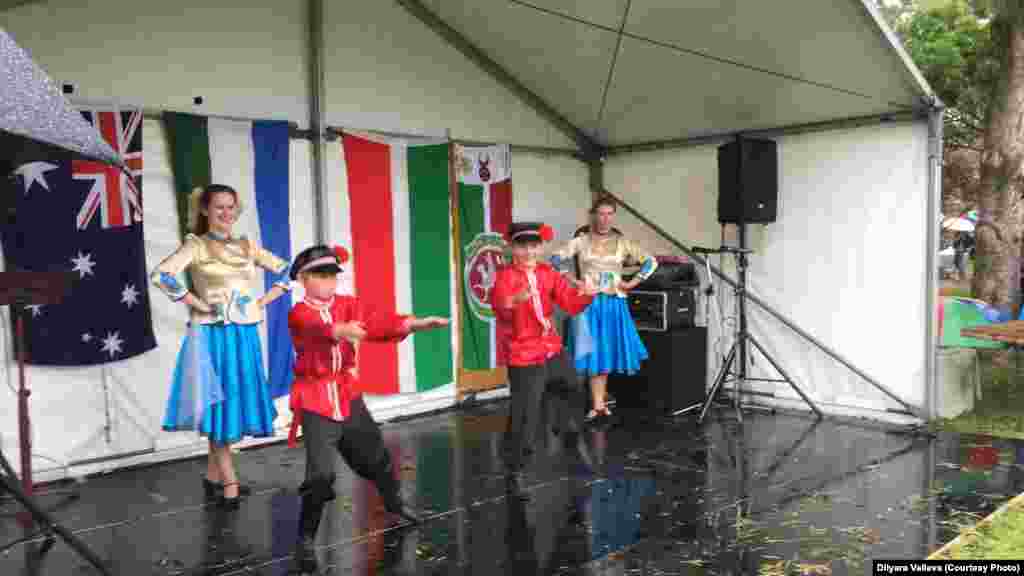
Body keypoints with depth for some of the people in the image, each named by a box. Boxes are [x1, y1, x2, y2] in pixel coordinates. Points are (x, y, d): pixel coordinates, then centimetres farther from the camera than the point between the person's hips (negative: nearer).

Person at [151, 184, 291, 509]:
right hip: (214, 336, -5)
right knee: (220, 407, 1)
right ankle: (229, 485, 11)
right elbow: (160, 275, -18)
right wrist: (198, 304, -15)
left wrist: (265, 301, 4)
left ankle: (213, 477, 26)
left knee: (237, 405, 11)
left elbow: (287, 271, 16)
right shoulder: (196, 245, -4)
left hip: (245, 336, 5)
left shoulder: (247, 246, 10)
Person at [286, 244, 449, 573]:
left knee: (375, 453, 19)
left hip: (348, 395, 5)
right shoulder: (299, 314, -11)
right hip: (315, 400, -5)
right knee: (321, 475, -12)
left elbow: (376, 324, -13)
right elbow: (318, 328, -35)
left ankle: (394, 503, 44)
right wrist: (341, 330, -59)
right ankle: (305, 539, 6)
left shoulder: (348, 305, 4)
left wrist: (413, 324, -30)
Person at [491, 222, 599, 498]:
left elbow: (571, 304, 3)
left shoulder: (548, 273, 4)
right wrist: (513, 301, -57)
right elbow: (499, 308, -34)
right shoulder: (505, 276, -15)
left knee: (573, 392, 26)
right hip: (524, 359, -7)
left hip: (554, 352, 7)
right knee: (523, 418, -8)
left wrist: (585, 294, -19)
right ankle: (513, 472, 9)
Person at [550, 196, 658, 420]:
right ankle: (598, 404, 6)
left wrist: (634, 282, 0)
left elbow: (651, 262, 8)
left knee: (607, 351, 6)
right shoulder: (581, 241, 2)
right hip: (588, 303, -2)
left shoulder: (622, 243, 6)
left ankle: (598, 401, 19)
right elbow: (555, 258, -3)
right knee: (592, 352, -1)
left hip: (614, 304, 2)